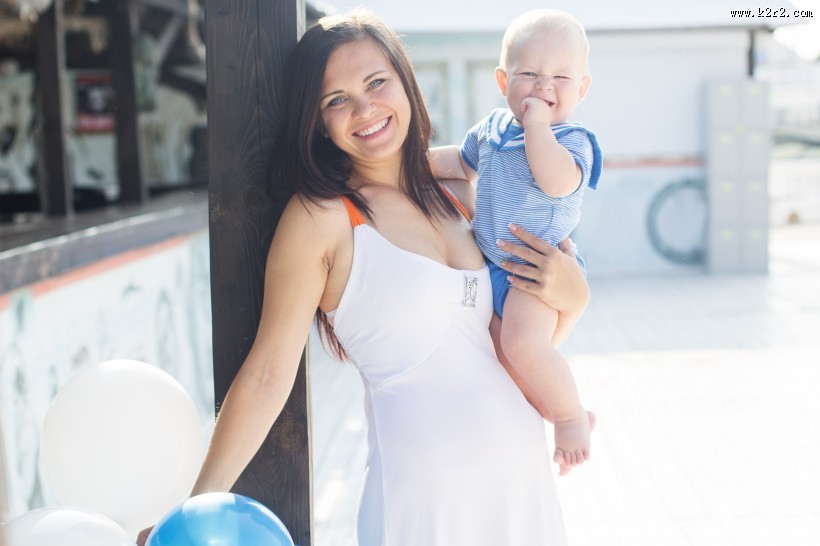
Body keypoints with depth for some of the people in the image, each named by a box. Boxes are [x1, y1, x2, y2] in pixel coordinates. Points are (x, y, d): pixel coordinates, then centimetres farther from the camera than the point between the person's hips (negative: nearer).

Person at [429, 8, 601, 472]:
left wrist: (537, 125, -28)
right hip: (488, 261, 9)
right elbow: (463, 162, 30)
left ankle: (572, 415, -6)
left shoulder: (572, 140, -12)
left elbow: (557, 181, -35)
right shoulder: (493, 127, 9)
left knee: (523, 341, -30)